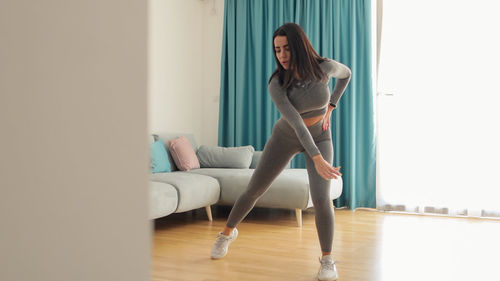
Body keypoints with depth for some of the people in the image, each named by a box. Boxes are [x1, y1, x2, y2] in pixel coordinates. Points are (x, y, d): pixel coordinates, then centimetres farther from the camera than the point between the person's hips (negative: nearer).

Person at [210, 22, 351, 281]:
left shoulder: (325, 67, -21)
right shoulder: (276, 84, -25)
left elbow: (346, 73, 4)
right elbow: (295, 122, -35)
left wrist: (330, 107, -3)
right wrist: (317, 158, -46)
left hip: (320, 137, 0)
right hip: (285, 136, 1)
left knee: (321, 199, -20)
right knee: (253, 190, 8)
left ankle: (327, 259, 1)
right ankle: (228, 232, 35)